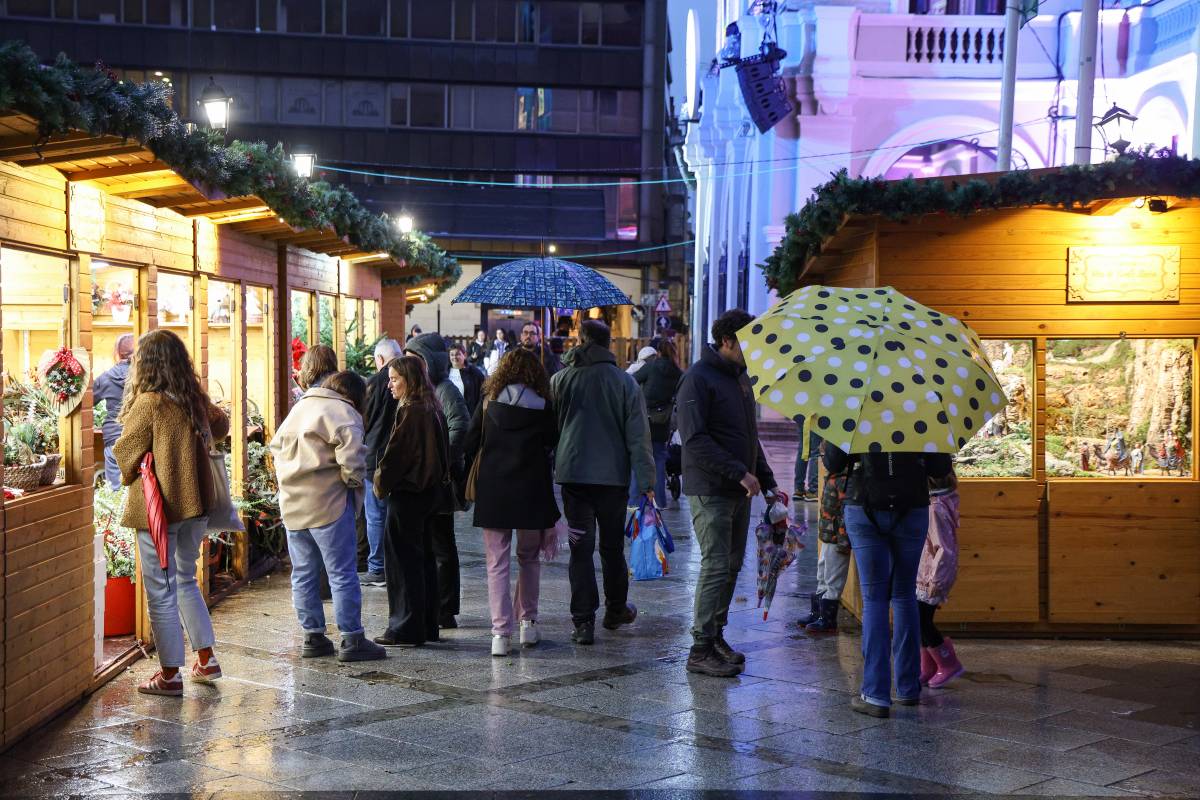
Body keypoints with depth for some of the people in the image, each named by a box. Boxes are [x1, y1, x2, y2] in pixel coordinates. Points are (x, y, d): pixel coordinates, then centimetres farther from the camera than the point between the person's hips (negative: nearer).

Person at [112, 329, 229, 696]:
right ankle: (206, 660, 24)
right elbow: (220, 425, 24)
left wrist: (128, 475, 15)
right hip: (196, 503, 7)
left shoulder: (148, 403, -16)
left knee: (160, 591, 2)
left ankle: (170, 675, 7)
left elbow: (124, 453, -6)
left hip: (157, 507, -7)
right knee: (185, 580, 22)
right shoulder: (196, 399, 3)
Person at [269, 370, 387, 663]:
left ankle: (313, 637, 18)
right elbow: (351, 452, -21)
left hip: (292, 503, 8)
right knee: (342, 573, -2)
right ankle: (352, 639, -1)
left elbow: (276, 447, 25)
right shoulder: (343, 413, -8)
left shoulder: (298, 408, 19)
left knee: (303, 573, 13)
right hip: (327, 504, -8)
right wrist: (353, 480, -5)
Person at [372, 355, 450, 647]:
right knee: (424, 558, 14)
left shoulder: (410, 412, -18)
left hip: (408, 494, -9)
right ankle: (427, 626, 21)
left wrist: (381, 484, -3)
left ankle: (406, 630, 1)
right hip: (431, 491, 9)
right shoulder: (433, 409, 10)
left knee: (402, 560, -2)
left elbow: (396, 454, -18)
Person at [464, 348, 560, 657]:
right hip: (531, 492, 0)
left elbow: (471, 443, 1)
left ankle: (500, 632, -5)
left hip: (492, 492, 0)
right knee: (528, 558, 18)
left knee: (497, 564, 3)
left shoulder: (489, 402, -1)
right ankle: (528, 623, 20)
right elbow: (551, 445, 0)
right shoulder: (542, 407, -3)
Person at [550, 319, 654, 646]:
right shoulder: (625, 381, -1)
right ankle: (616, 610, 30)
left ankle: (583, 621, -4)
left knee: (580, 548, 1)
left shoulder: (560, 380, 1)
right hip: (613, 475, 0)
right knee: (612, 546, 15)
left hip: (573, 474, 0)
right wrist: (646, 481, -2)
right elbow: (638, 435, -3)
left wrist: (549, 471, 16)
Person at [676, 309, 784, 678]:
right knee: (716, 566, -9)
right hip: (710, 491, -9)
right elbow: (695, 440, -19)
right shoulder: (698, 378, -12)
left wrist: (768, 483, 18)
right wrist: (740, 473, -22)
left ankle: (714, 634, 22)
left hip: (739, 491, 9)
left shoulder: (740, 376, 17)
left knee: (732, 565, 11)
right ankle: (701, 650, -4)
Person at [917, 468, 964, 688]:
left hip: (930, 577, -10)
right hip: (923, 575, 10)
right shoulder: (944, 502, 8)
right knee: (921, 621, 12)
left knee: (920, 622, -3)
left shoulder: (936, 508, -22)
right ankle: (928, 670, 18)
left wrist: (935, 580, -20)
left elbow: (945, 548, -23)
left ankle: (948, 664, 7)